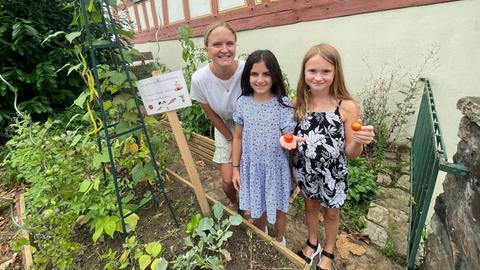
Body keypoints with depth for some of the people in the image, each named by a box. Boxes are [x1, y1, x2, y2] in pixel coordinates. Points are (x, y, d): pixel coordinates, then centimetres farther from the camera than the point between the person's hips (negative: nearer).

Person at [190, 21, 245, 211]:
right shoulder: (199, 79, -25)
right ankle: (234, 203, 40)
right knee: (228, 181, 2)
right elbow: (212, 115, -9)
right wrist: (231, 140, -3)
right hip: (225, 129, 1)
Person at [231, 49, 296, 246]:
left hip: (275, 167, -2)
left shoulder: (284, 104, -15)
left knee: (277, 208, 19)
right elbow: (238, 137, 0)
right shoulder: (242, 103, -8)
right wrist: (235, 168, 1)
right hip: (251, 166, 3)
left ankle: (280, 240, 51)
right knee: (256, 208, 23)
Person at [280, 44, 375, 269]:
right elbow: (294, 138, 1)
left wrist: (359, 141, -33)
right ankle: (312, 243, 55)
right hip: (305, 171, 2)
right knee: (310, 206, 25)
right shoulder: (298, 103, -12)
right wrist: (287, 141, -21)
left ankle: (328, 252, 51)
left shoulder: (347, 107, -19)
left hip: (333, 174, -2)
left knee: (331, 212, 22)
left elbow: (350, 153, -13)